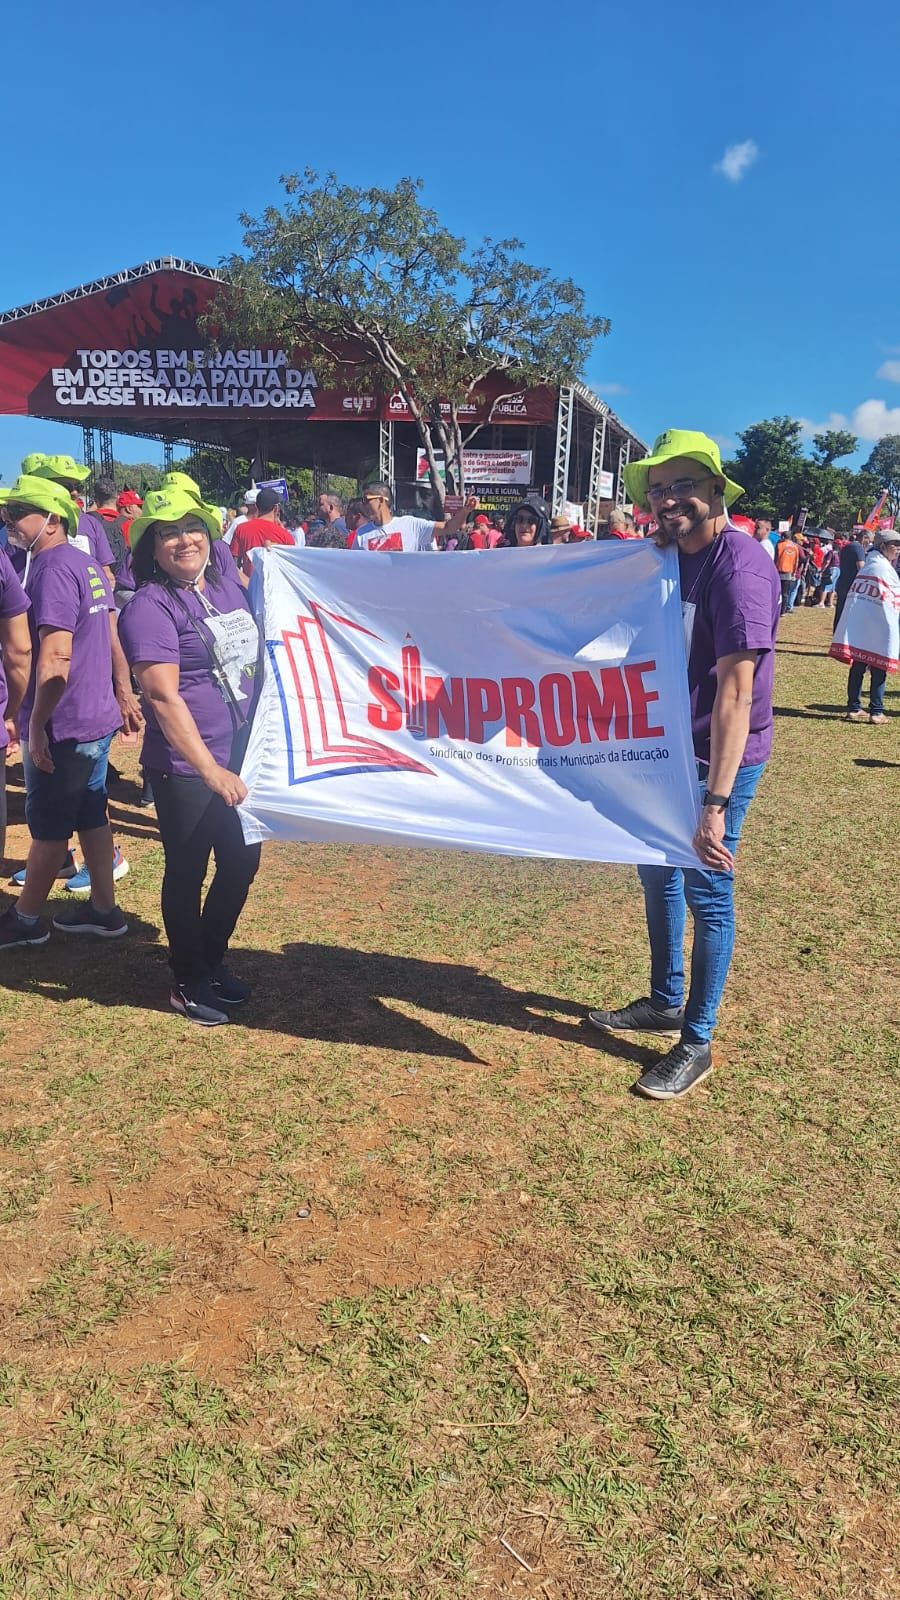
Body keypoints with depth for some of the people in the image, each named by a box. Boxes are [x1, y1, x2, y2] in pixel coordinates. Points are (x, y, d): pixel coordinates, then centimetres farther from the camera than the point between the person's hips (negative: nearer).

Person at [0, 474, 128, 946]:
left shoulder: (52, 569, -18)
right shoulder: (87, 564, 10)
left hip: (63, 725, -9)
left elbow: (55, 657, -23)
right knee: (91, 815, 16)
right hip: (97, 716, 9)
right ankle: (103, 909, 25)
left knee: (48, 826, 5)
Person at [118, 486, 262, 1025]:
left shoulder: (223, 569, 4)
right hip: (187, 768, -7)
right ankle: (189, 982, 28)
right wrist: (211, 772, -28)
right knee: (188, 874, 8)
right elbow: (163, 697, -24)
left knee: (242, 863, 17)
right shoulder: (151, 607, -16)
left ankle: (214, 960, 39)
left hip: (243, 753, 7)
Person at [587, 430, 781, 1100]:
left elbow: (736, 689, -29)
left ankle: (697, 1043, 18)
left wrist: (717, 802, -33)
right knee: (657, 873, 19)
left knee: (706, 894, 1)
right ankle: (666, 1002, 39)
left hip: (718, 760, -9)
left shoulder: (739, 563, -22)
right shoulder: (667, 555, 5)